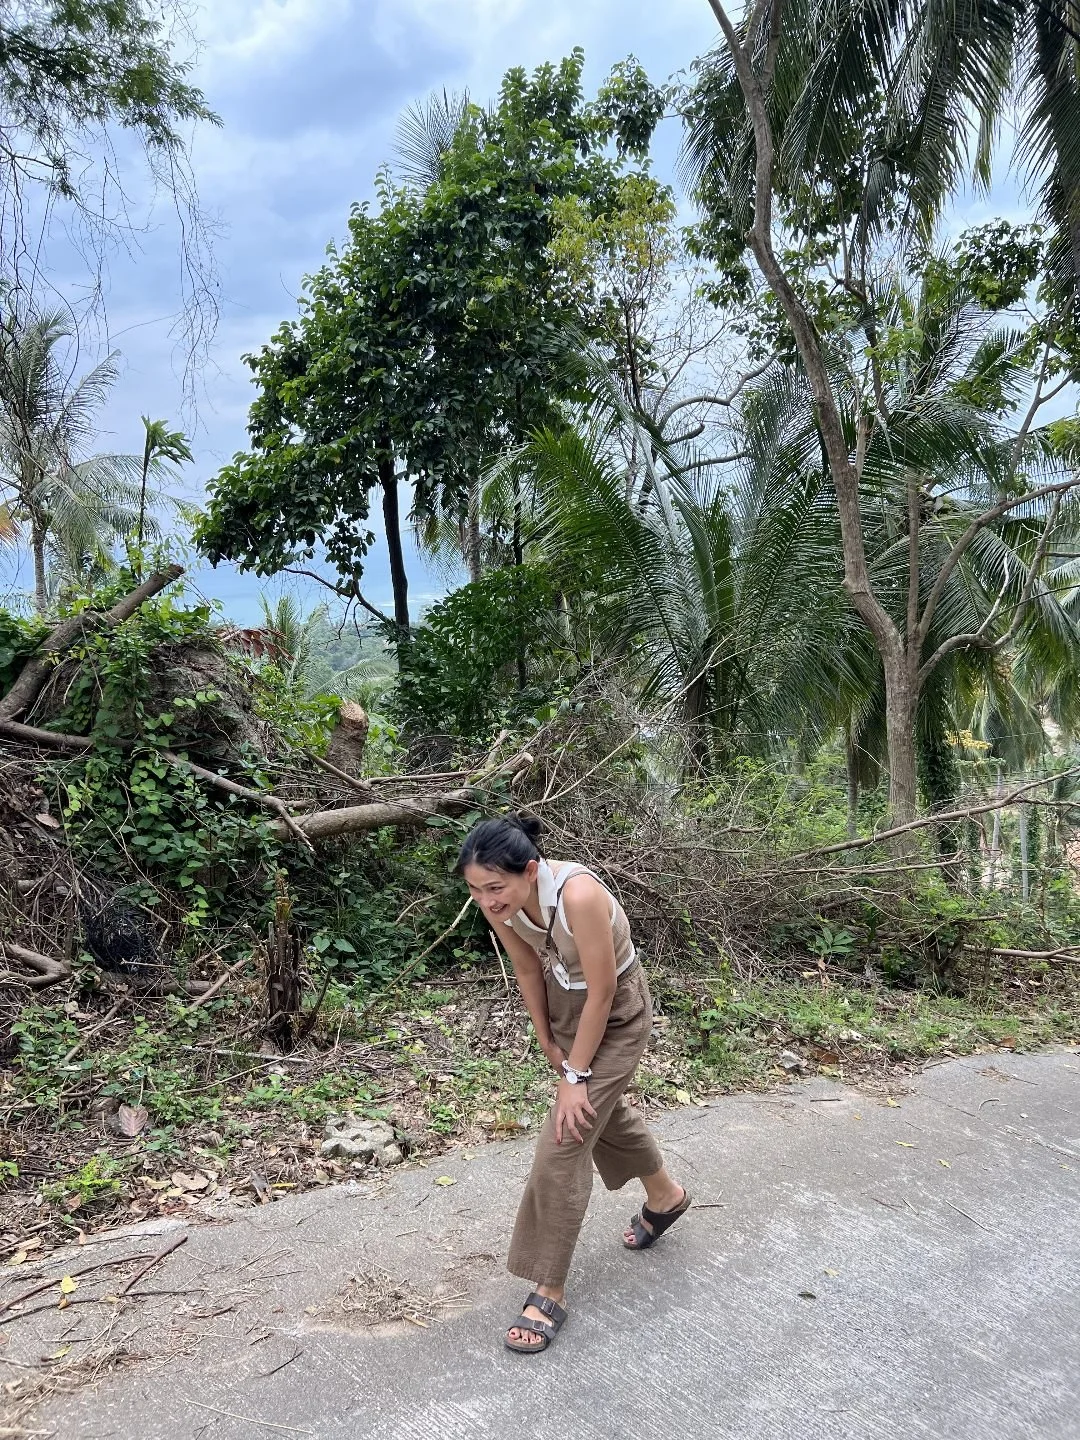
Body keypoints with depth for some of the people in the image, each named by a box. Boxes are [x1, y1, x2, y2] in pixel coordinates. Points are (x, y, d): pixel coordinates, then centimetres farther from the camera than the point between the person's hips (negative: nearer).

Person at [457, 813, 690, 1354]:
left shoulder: (578, 895, -39)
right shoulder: (501, 902, -21)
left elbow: (601, 993, -28)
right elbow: (529, 973, -4)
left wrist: (576, 1075, -19)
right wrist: (550, 1047, 5)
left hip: (616, 1015, -7)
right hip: (564, 1006, 7)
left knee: (565, 1142, -8)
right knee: (600, 1111, 26)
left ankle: (549, 1290, 8)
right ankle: (666, 1196, 54)